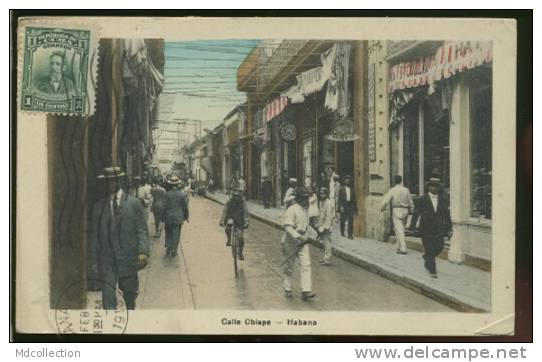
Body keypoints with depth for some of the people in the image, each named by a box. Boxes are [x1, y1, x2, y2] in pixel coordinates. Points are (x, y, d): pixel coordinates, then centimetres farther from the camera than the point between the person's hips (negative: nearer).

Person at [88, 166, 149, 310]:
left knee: (130, 292, 15)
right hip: (107, 260, 0)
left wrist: (143, 251, -15)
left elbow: (142, 230, -2)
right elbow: (93, 234, 8)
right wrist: (94, 260, 4)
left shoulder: (134, 203, 2)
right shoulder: (99, 206, 6)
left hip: (128, 259, 0)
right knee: (108, 296, -6)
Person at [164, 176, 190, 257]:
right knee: (176, 234, 5)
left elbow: (164, 207, -4)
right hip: (178, 218, -1)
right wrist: (186, 216, 12)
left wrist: (163, 218, 4)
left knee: (168, 233, 16)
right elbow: (185, 207, -1)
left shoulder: (167, 194, -8)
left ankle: (168, 249, 13)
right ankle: (173, 251, 5)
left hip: (168, 217, 1)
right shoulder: (182, 194, -7)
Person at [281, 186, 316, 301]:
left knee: (306, 265, -6)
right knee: (289, 266, 8)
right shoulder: (292, 210, -16)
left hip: (302, 241, 7)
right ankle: (287, 289, 23)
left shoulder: (305, 209, 11)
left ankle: (306, 291, -9)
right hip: (291, 241, -7)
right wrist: (298, 236, -32)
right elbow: (287, 227, -24)